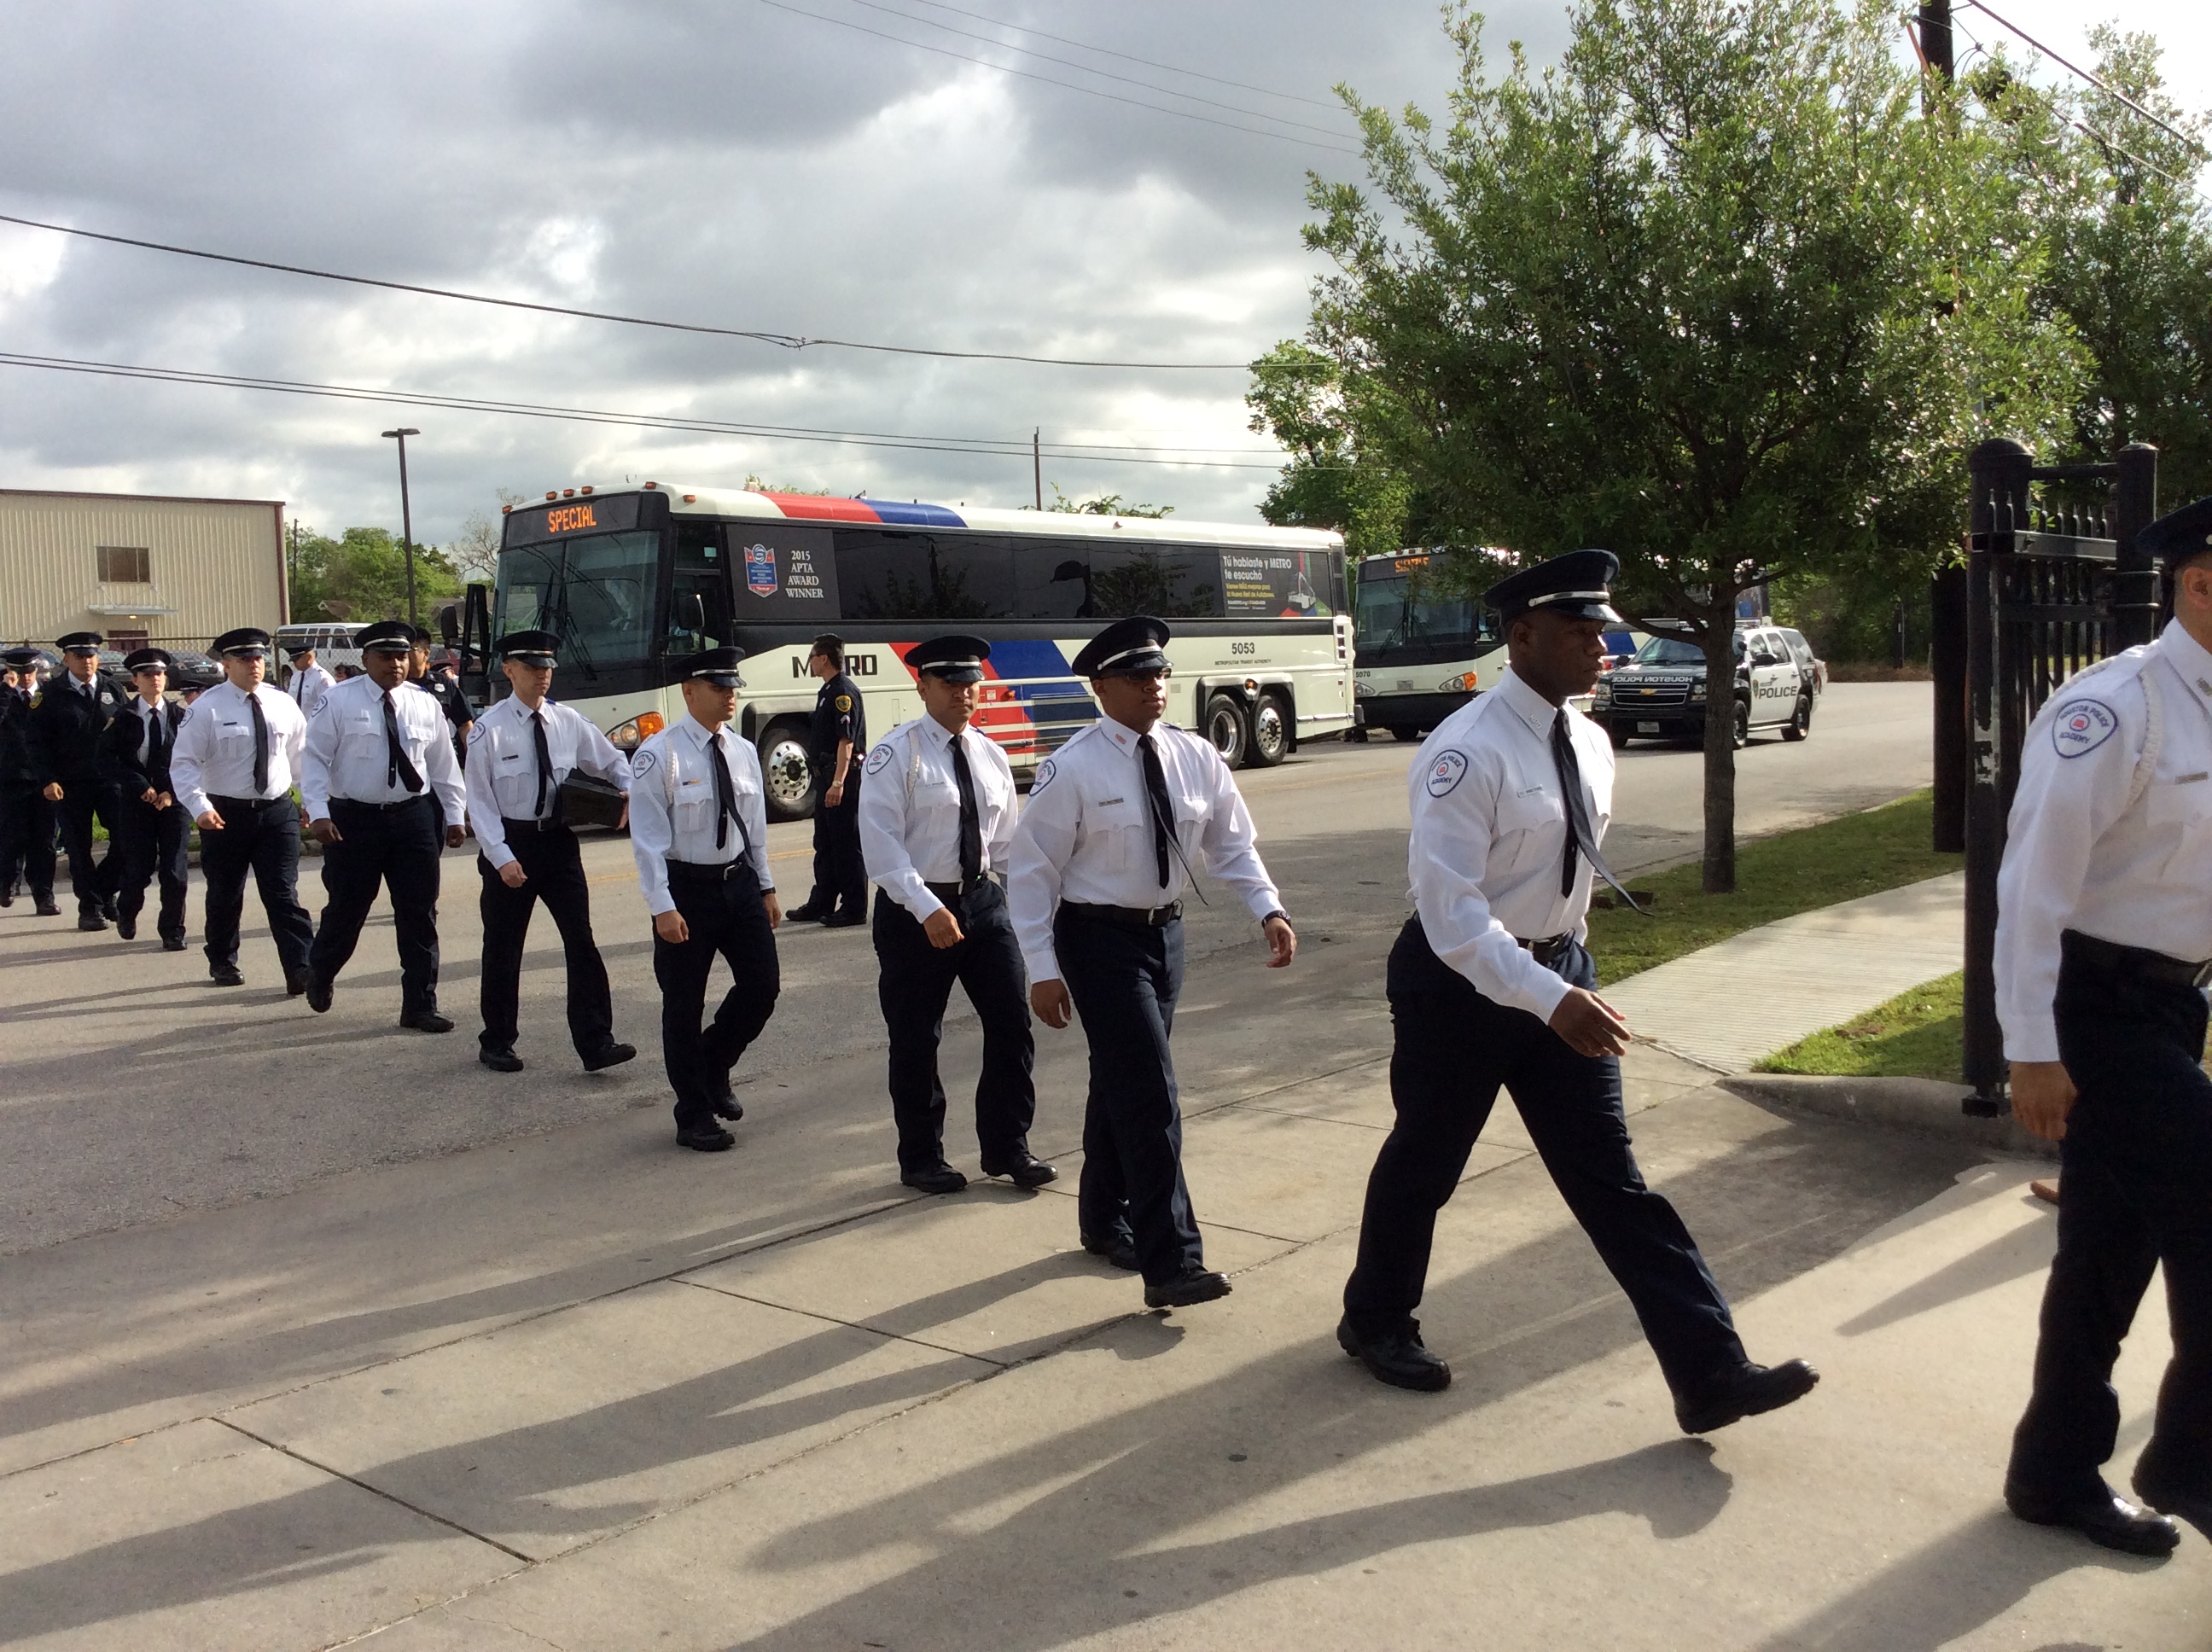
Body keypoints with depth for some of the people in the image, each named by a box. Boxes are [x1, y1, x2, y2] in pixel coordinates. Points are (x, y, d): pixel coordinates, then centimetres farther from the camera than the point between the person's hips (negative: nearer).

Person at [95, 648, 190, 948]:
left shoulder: (180, 716, 4)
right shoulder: (123, 718, 1)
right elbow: (108, 760, -5)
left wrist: (172, 792, -10)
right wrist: (140, 786, -13)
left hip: (174, 800, 1)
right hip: (136, 801, -1)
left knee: (174, 871, -3)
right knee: (139, 868, -1)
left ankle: (172, 931, 11)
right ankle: (126, 913, 30)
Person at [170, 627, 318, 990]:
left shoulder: (282, 705, 4)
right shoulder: (207, 709, -7)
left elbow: (301, 755, 15)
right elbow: (184, 763, -9)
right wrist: (199, 807, -21)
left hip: (277, 811, 2)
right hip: (226, 814, -1)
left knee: (283, 895, -5)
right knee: (225, 895, 13)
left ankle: (300, 970, -10)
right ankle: (222, 963, 33)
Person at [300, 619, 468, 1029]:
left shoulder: (425, 705, 7)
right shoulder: (340, 702, -3)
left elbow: (443, 764, 13)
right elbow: (315, 758, -5)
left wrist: (455, 815, 11)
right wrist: (318, 812, -15)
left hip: (414, 817, 3)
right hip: (354, 819, -3)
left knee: (420, 914, 3)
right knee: (347, 910, 7)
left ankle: (420, 1005, 11)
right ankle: (319, 974, 37)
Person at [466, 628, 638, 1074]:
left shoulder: (568, 722, 3)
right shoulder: (490, 729, -9)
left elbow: (611, 762, 15)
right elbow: (479, 799, -9)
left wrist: (629, 792, -7)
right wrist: (501, 857, -17)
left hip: (558, 841, 3)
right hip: (509, 843, -3)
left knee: (581, 941, -4)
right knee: (503, 949, 9)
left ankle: (596, 1043, -3)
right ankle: (496, 1043, 26)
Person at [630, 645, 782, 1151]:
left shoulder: (743, 751, 6)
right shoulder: (659, 755, -12)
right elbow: (647, 837, -14)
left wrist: (765, 888, 13)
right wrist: (663, 907, -18)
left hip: (739, 881, 6)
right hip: (686, 887, -5)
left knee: (762, 984, 3)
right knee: (684, 1005, 4)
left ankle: (714, 1068, 31)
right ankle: (695, 1116, 19)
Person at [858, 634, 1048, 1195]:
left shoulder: (991, 756, 9)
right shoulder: (897, 754, -9)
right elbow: (881, 844, -17)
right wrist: (928, 909, -24)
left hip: (982, 899, 5)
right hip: (913, 910, -5)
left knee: (1012, 1022, 2)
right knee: (916, 1040, 6)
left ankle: (1007, 1147, 19)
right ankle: (921, 1158, 24)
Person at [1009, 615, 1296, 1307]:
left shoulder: (1195, 757, 0)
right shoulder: (1073, 769, -15)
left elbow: (1232, 845, 4)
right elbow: (1033, 871, -12)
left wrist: (1268, 909, -12)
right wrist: (1043, 969, -15)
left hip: (1166, 931, 6)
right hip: (1100, 939, -6)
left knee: (1122, 1082, 19)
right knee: (1149, 1092, -12)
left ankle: (1104, 1220, 37)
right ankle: (1171, 1262, -9)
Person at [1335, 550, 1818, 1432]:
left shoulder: (1590, 745, 2)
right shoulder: (1467, 753, -23)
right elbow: (1448, 910, -27)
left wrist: (1569, 976, 18)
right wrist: (1550, 999, -33)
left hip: (1560, 971, 6)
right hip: (1462, 984, -6)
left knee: (1611, 1178, 6)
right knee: (1423, 1162, 13)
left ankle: (1708, 1372, 7)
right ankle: (1375, 1320, 38)